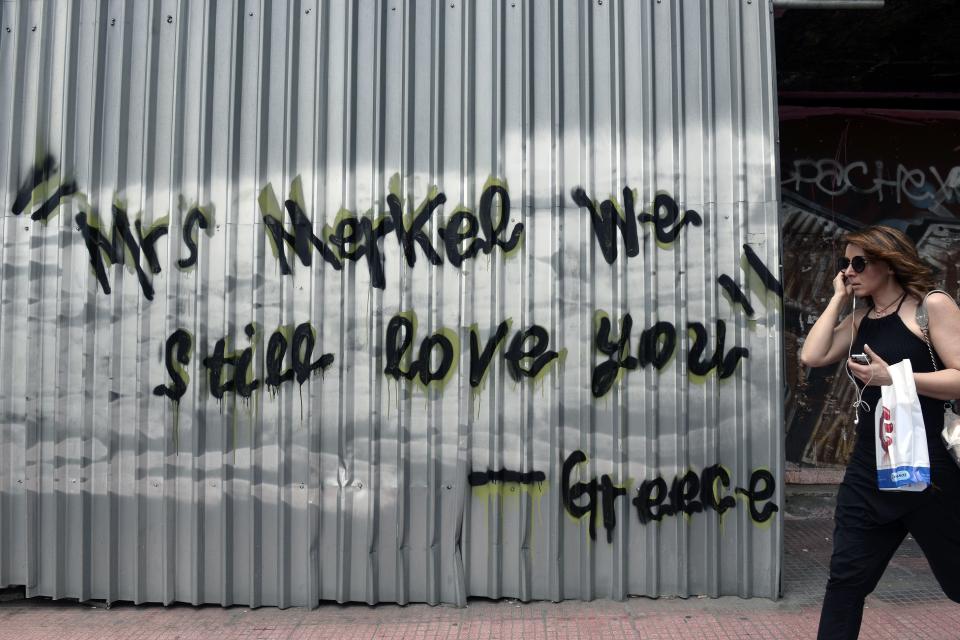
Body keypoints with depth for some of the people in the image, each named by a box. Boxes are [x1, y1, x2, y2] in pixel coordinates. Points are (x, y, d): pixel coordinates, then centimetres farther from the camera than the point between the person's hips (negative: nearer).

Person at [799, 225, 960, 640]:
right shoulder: (860, 319, 12)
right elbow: (812, 357, -3)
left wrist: (893, 377, -21)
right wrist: (838, 299, 2)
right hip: (869, 469, 5)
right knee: (845, 576, 7)